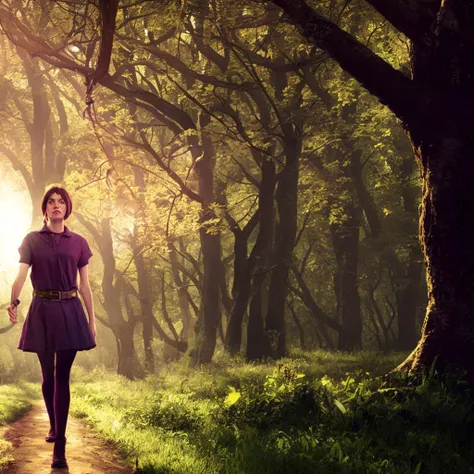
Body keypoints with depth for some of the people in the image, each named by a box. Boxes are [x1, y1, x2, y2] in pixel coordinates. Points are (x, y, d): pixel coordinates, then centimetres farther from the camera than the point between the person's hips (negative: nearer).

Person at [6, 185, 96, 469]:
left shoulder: (78, 242, 6)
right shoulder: (32, 240, 4)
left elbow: (85, 285, 8)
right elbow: (21, 275, -8)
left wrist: (92, 320, 5)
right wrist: (14, 301, -27)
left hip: (69, 311, 0)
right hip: (42, 311, 1)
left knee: (62, 377, -7)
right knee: (48, 375, 10)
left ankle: (60, 446, -9)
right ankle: (54, 426, 33)